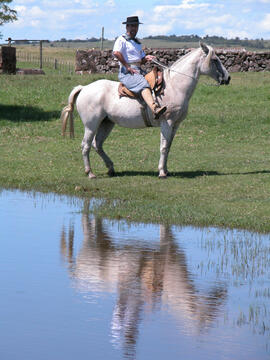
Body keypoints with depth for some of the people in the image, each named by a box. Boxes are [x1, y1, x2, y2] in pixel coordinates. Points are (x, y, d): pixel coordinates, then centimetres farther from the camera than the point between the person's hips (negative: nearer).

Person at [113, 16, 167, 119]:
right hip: (126, 72, -9)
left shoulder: (137, 42, 26)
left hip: (139, 71, 9)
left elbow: (141, 60, 30)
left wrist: (146, 58, 5)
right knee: (143, 84, -32)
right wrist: (128, 67, -19)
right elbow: (116, 53, -19)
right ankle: (154, 109, -53)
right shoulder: (121, 40, 0)